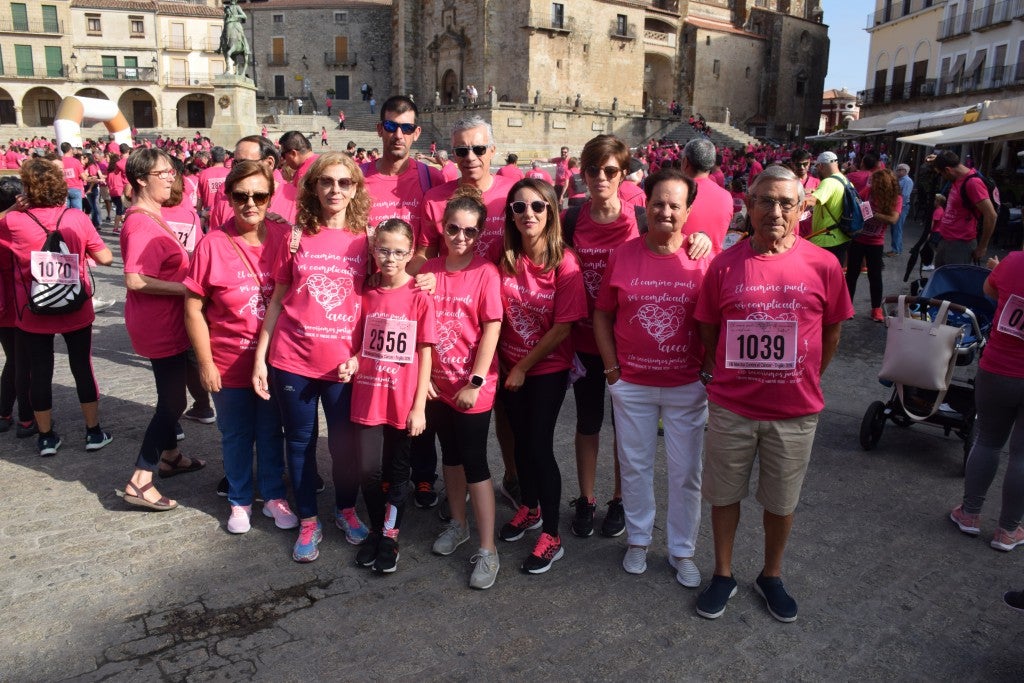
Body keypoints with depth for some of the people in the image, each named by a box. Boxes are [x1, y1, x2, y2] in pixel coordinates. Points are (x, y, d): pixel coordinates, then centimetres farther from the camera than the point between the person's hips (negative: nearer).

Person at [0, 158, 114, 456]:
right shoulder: (77, 217, -9)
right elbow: (105, 258, -4)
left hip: (33, 314, 0)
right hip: (76, 310, 1)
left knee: (39, 372, 12)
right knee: (83, 367, 12)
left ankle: (46, 436, 23)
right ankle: (94, 432, 21)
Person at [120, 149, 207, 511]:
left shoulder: (151, 216, 10)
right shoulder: (142, 224, -21)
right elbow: (134, 280, -30)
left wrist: (187, 275, 6)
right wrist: (185, 287, -26)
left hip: (166, 321, 10)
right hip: (160, 325, -10)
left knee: (171, 394, 23)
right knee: (172, 400, -2)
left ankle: (170, 456, 40)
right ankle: (140, 482, 6)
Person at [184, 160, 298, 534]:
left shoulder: (284, 237, -7)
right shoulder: (212, 245, -13)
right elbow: (193, 308, -7)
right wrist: (205, 362, -7)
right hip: (229, 362, -1)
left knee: (271, 430, 17)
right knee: (236, 435, 15)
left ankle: (274, 496, 36)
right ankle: (239, 501, 36)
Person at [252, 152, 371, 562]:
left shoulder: (365, 240, -1)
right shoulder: (296, 237, 0)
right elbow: (277, 300, 5)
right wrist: (260, 357, 2)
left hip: (343, 362, 0)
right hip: (292, 359, 1)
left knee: (344, 441, 10)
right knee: (300, 441, 11)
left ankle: (346, 510, 34)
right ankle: (307, 521, 28)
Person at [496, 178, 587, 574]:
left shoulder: (564, 263, -17)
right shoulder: (505, 258, -5)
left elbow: (563, 327, -17)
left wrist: (523, 366, -13)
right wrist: (500, 360, -1)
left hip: (548, 367, -4)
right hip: (510, 366, 5)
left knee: (539, 445, -3)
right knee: (521, 440, 17)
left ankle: (551, 536, 12)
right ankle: (529, 508, 40)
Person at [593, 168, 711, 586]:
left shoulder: (704, 259, -7)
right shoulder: (622, 256, -3)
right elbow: (602, 315, 4)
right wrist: (611, 367, -1)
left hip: (687, 386, -1)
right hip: (631, 384, 1)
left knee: (685, 472, 10)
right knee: (635, 465, 15)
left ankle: (682, 550, 30)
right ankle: (638, 539, 36)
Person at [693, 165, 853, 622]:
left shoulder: (823, 265, -7)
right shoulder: (724, 264, -6)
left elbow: (831, 332, 5)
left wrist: (805, 381, 6)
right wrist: (720, 378, 2)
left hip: (794, 411, 0)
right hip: (731, 407, 0)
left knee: (781, 501, 16)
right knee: (725, 494, 14)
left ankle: (771, 576, 39)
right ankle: (723, 575, 35)